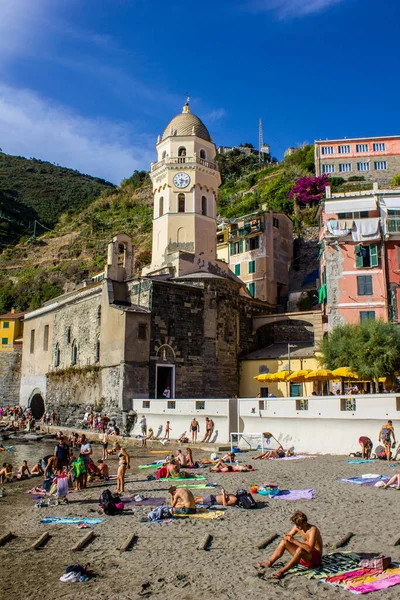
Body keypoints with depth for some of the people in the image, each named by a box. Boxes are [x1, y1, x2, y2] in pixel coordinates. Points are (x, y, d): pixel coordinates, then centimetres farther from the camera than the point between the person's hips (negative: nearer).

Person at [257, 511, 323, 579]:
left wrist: (294, 541, -38)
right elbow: (286, 536, 6)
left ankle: (282, 571, -32)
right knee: (284, 542, -4)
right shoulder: (297, 526, -2)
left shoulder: (312, 529, -25)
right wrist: (286, 537, -18)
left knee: (300, 549, -38)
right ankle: (269, 563, -3)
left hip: (315, 558, -8)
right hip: (304, 556, 8)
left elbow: (309, 549, -36)